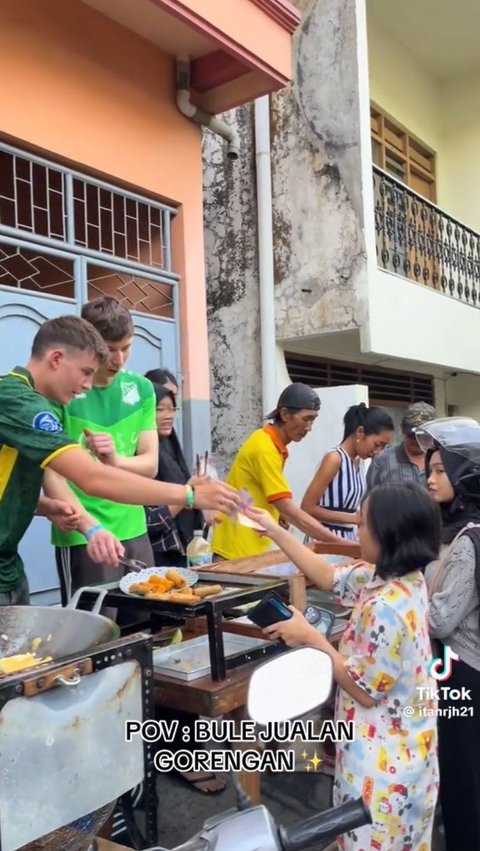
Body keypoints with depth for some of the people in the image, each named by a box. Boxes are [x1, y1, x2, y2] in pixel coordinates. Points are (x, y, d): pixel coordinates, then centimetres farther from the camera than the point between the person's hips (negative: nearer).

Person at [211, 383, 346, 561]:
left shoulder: (274, 445, 8)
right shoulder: (264, 448, -20)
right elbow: (288, 510, -24)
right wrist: (338, 542, -24)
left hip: (252, 548, 9)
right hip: (237, 551, -9)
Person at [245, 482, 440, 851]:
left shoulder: (386, 609, -33)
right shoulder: (402, 577, -6)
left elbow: (364, 691, -23)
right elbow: (329, 577, 5)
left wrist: (310, 637, -19)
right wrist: (274, 530, 4)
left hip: (383, 756, -9)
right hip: (402, 745, 9)